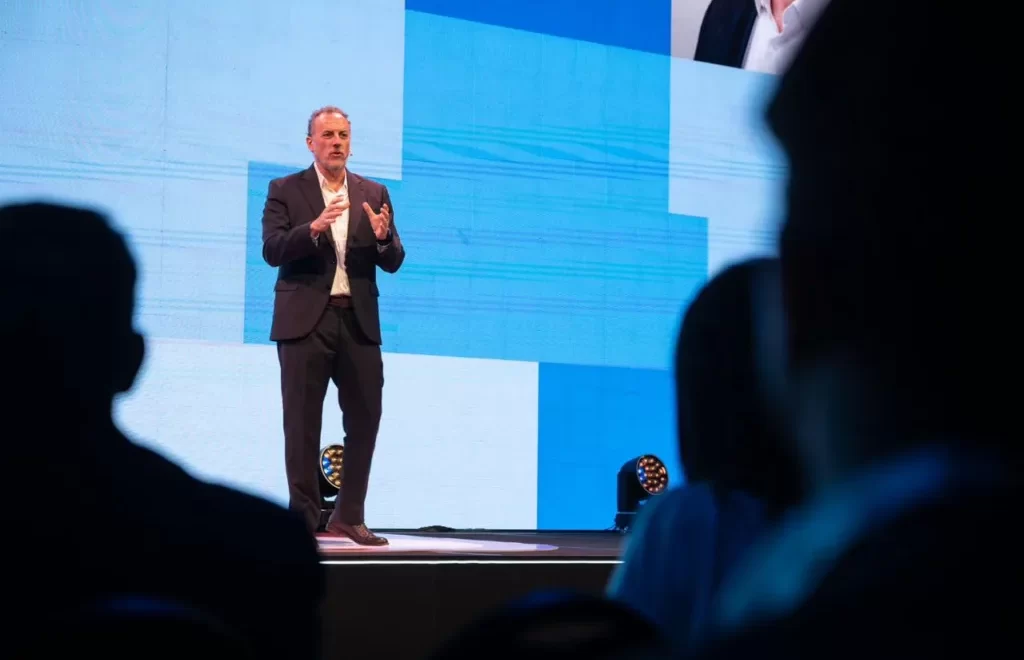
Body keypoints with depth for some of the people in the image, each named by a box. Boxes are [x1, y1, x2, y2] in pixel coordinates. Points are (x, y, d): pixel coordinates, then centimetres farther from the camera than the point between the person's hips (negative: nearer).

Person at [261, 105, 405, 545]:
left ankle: (348, 516, 16)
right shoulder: (285, 190, 4)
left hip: (358, 321, 3)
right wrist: (314, 228, -25)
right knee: (302, 423, 1)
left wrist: (383, 237, -16)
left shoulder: (374, 194, 11)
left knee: (365, 418, 4)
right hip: (305, 320, -3)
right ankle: (304, 519, 8)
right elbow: (272, 251, -9)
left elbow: (393, 263, 6)